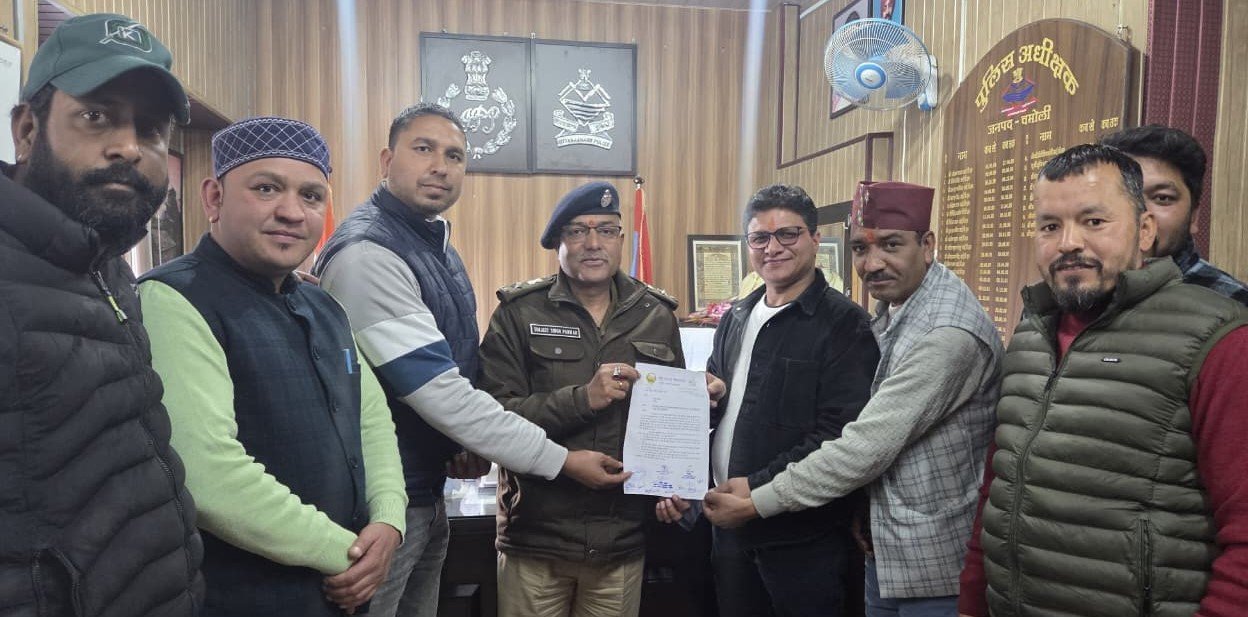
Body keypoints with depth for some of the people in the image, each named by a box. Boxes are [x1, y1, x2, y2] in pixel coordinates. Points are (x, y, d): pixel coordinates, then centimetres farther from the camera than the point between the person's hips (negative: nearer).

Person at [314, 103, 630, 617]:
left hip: (429, 491, 9)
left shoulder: (438, 248, 10)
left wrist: (467, 446, 1)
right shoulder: (367, 251, -20)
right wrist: (562, 461, -20)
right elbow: (434, 389, -25)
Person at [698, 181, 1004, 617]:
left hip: (935, 566, -8)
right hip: (886, 553, 8)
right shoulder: (890, 309, 6)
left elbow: (867, 448, -25)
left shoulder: (949, 334, -24)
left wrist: (754, 504, -18)